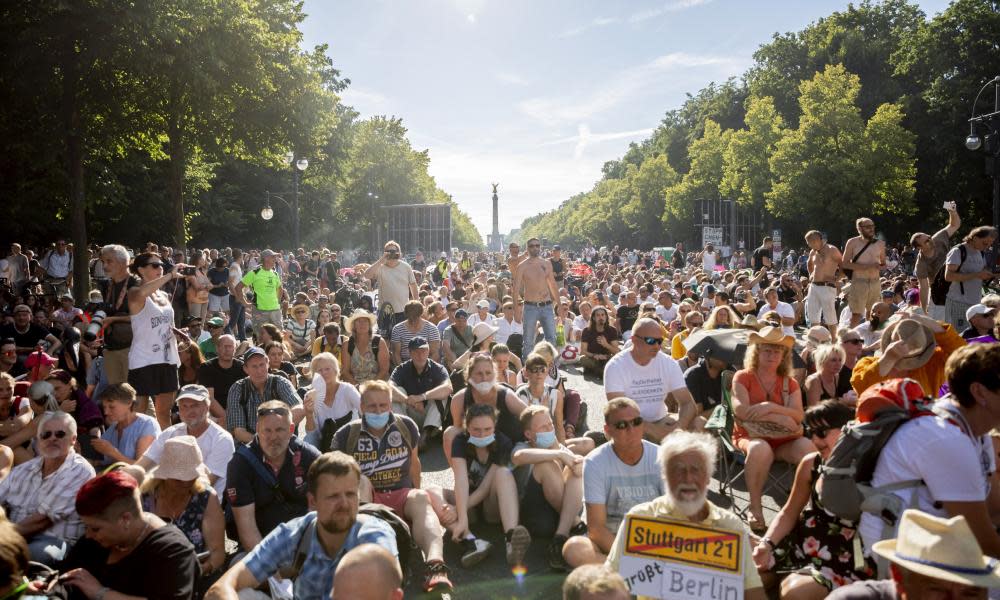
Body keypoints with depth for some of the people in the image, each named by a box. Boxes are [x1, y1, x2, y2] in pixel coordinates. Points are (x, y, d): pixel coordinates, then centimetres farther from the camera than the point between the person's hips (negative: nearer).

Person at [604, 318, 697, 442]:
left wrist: (678, 428, -29)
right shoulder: (615, 366, -14)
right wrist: (655, 431, -33)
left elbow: (688, 403, -7)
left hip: (660, 421, 4)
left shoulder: (669, 364, -2)